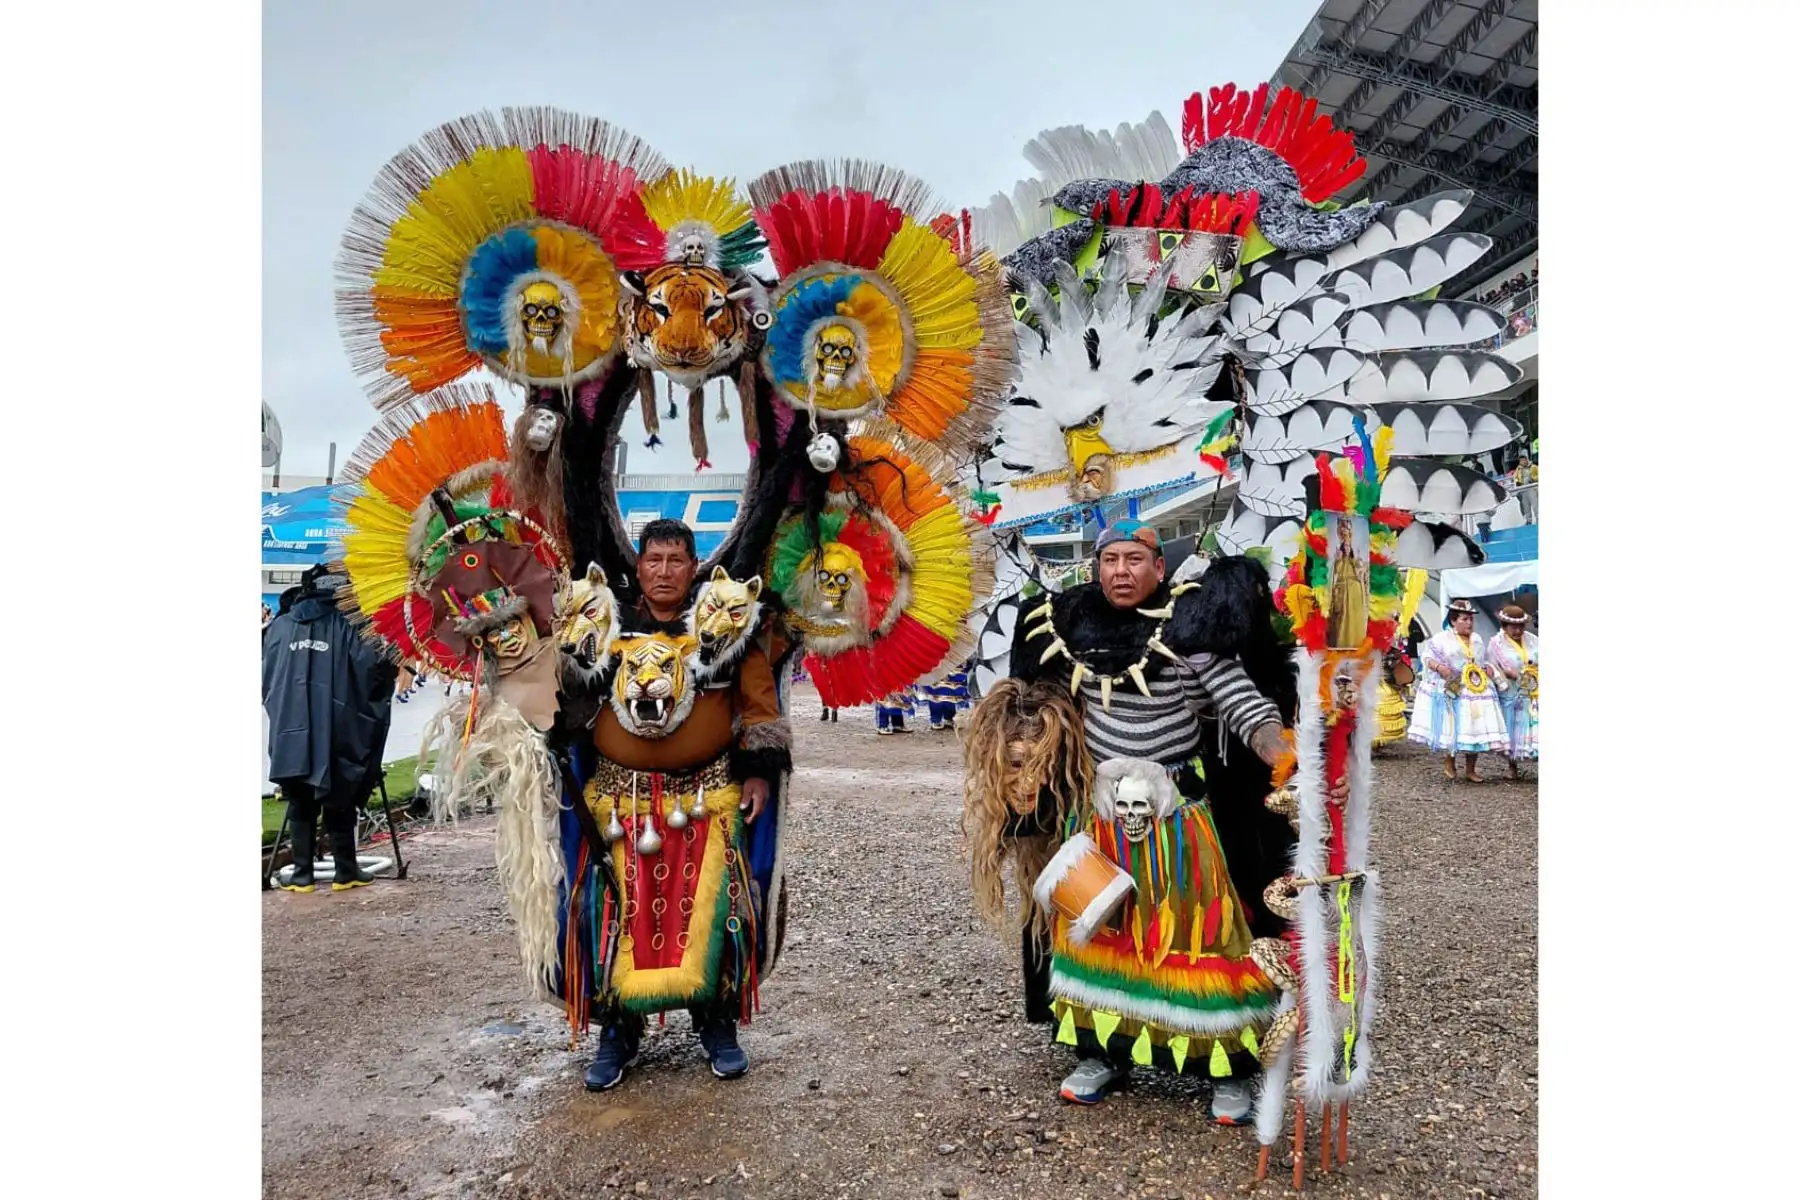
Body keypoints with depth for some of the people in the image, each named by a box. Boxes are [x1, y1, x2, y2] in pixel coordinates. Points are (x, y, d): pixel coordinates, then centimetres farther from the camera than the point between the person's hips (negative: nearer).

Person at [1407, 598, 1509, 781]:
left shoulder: (1478, 640, 14)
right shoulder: (1442, 639, -4)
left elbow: (1484, 662, 23)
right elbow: (1428, 658, -5)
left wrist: (1488, 670, 3)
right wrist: (1439, 667, -23)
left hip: (1476, 691, 5)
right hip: (1452, 690, -5)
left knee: (1475, 728, 3)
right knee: (1452, 727, 1)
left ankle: (1470, 769, 13)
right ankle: (1449, 763, 21)